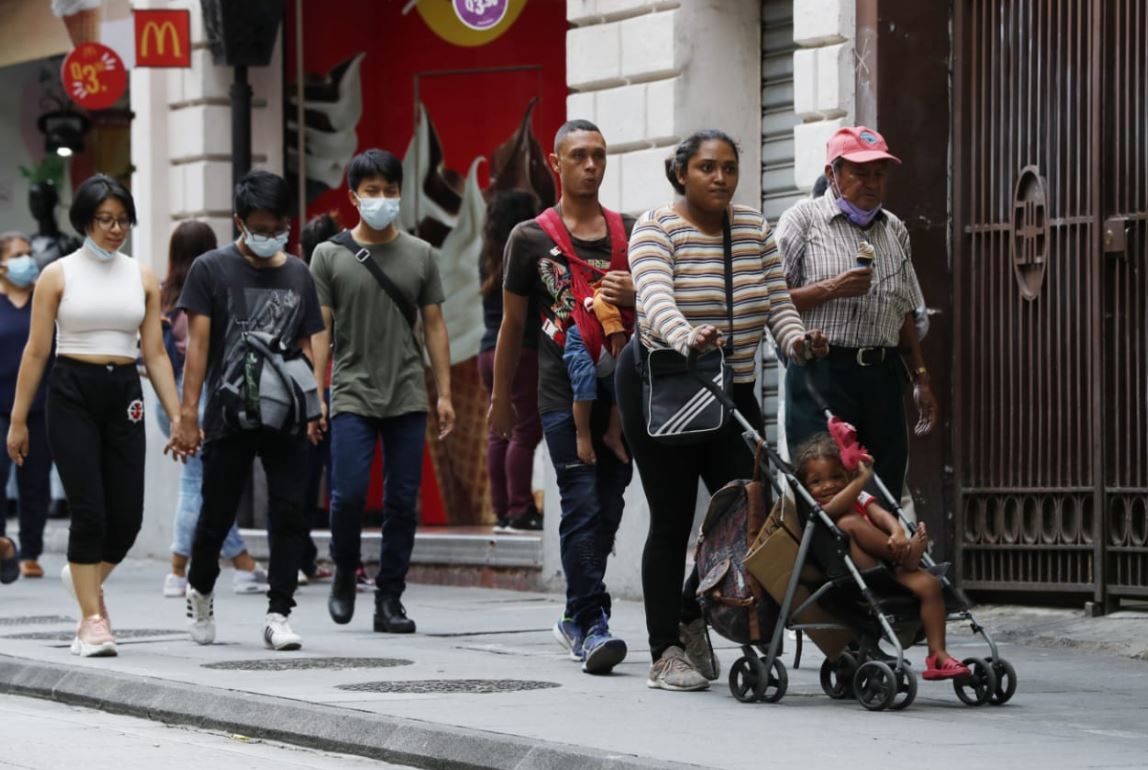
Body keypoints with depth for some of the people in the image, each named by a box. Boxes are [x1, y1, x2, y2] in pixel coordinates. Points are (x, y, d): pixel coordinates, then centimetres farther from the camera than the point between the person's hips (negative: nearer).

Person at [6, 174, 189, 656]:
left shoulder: (143, 278, 9)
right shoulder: (58, 276, 1)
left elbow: (155, 353, 8)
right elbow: (36, 351, 0)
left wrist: (177, 416, 2)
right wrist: (18, 419, -2)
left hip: (124, 397, 3)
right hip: (72, 394, -3)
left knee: (127, 515, -1)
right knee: (89, 509, -10)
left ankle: (85, 577, 30)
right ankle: (91, 621, -2)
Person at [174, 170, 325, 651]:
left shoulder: (298, 275, 12)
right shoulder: (211, 269, 1)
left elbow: (306, 346, 14)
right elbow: (198, 343, -3)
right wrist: (189, 409, -9)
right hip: (229, 415, -2)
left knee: (289, 516, -6)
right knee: (216, 516, 6)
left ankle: (278, 615, -3)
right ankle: (200, 592, 32)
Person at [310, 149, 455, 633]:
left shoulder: (420, 254, 9)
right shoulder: (330, 256, 4)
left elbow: (434, 326, 10)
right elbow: (320, 330, 2)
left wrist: (444, 393, 4)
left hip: (407, 398, 2)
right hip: (352, 397, -2)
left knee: (403, 502, 1)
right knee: (348, 494, -12)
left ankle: (390, 599, 8)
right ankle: (344, 575, 14)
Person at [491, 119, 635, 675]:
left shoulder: (630, 234, 13)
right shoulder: (531, 238, 5)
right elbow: (512, 322, 11)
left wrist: (634, 294, -5)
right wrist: (501, 396, 14)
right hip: (564, 394, -4)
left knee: (608, 507, 7)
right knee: (582, 506, -13)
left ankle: (578, 617, 21)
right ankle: (592, 623, -15)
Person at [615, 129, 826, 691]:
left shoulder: (755, 230, 7)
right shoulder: (656, 229, -11)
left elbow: (776, 301, 1)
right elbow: (655, 298, -28)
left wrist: (794, 339, -22)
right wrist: (686, 337, -48)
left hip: (733, 390, 6)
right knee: (672, 519, -4)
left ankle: (692, 616, 22)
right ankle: (665, 654, 4)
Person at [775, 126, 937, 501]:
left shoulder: (894, 230, 18)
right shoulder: (802, 220, 1)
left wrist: (920, 378, 19)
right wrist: (830, 290, -16)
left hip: (883, 375, 5)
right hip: (822, 372, -5)